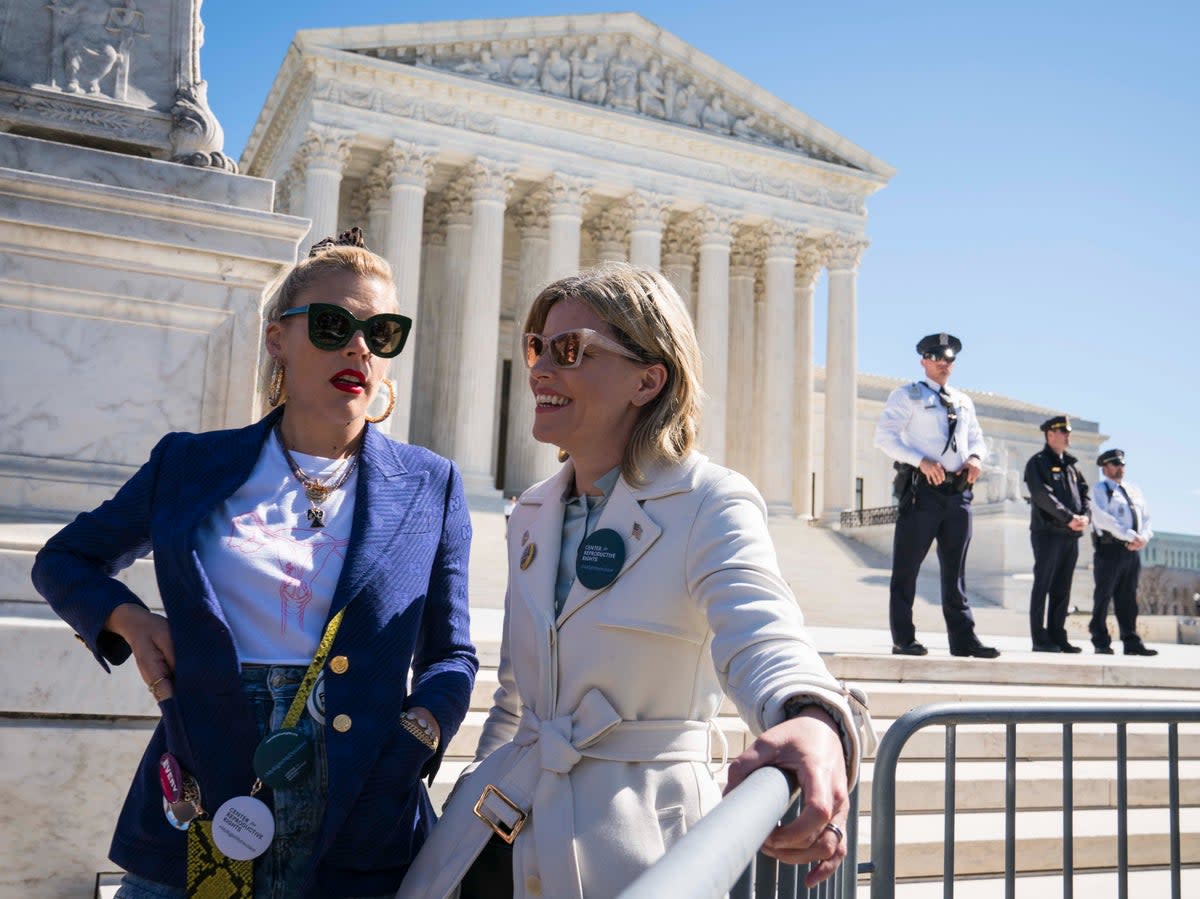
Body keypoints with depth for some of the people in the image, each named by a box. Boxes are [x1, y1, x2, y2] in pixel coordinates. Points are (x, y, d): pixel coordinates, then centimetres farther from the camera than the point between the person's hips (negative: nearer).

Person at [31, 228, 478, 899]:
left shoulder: (430, 488, 2)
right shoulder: (189, 467, 4)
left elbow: (450, 656, 8)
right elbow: (64, 560, 18)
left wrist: (415, 735, -11)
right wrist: (128, 619, -1)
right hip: (198, 819, 1)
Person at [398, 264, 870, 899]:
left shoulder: (710, 507, -14)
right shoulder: (532, 513, 5)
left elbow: (763, 639, -32)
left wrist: (814, 723, -51)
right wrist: (487, 788, 17)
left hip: (632, 846, -5)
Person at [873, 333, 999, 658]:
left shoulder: (963, 401, 22)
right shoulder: (907, 395, 4)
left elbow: (977, 438, 25)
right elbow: (884, 435, -6)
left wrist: (976, 458, 0)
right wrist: (921, 461, -18)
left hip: (958, 493, 6)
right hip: (922, 488, -6)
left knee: (954, 569, 9)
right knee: (907, 566, -3)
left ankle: (963, 639, 13)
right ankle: (903, 639, 1)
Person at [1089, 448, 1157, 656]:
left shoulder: (1134, 491, 21)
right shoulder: (1100, 490, 1)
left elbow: (1146, 519, 16)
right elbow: (1102, 519, -12)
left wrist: (1143, 538, -5)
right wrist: (1130, 535, -17)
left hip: (1132, 551, 6)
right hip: (1109, 549, -6)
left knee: (1128, 598, 8)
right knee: (1103, 596, -2)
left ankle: (1131, 642, 10)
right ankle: (1101, 643, 2)